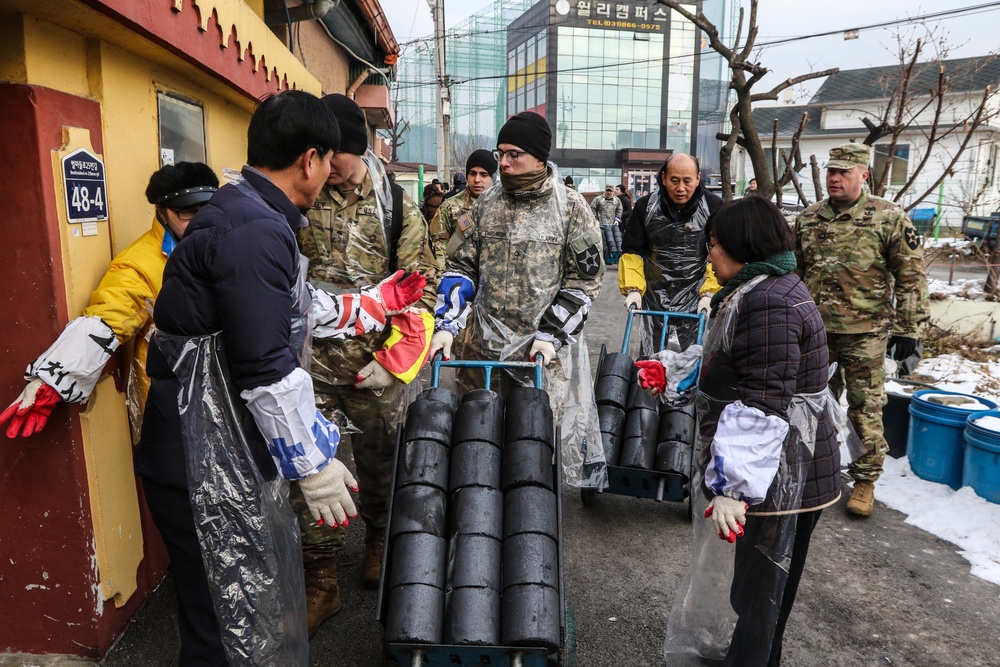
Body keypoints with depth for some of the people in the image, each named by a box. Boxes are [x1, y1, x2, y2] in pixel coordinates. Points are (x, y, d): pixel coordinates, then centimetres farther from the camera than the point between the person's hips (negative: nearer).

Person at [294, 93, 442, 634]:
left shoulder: (396, 206, -3)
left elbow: (422, 287, -2)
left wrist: (394, 360, -9)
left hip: (374, 365, 0)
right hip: (310, 363, 1)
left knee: (379, 461, 15)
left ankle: (377, 540, 43)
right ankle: (321, 579, 18)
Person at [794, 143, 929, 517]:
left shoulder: (890, 218, -6)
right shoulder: (808, 219, 6)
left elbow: (911, 277, -5)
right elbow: (793, 272, 15)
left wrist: (908, 329, -8)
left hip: (865, 332, -4)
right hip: (815, 330, 4)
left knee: (866, 408, 3)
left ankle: (865, 482, 18)